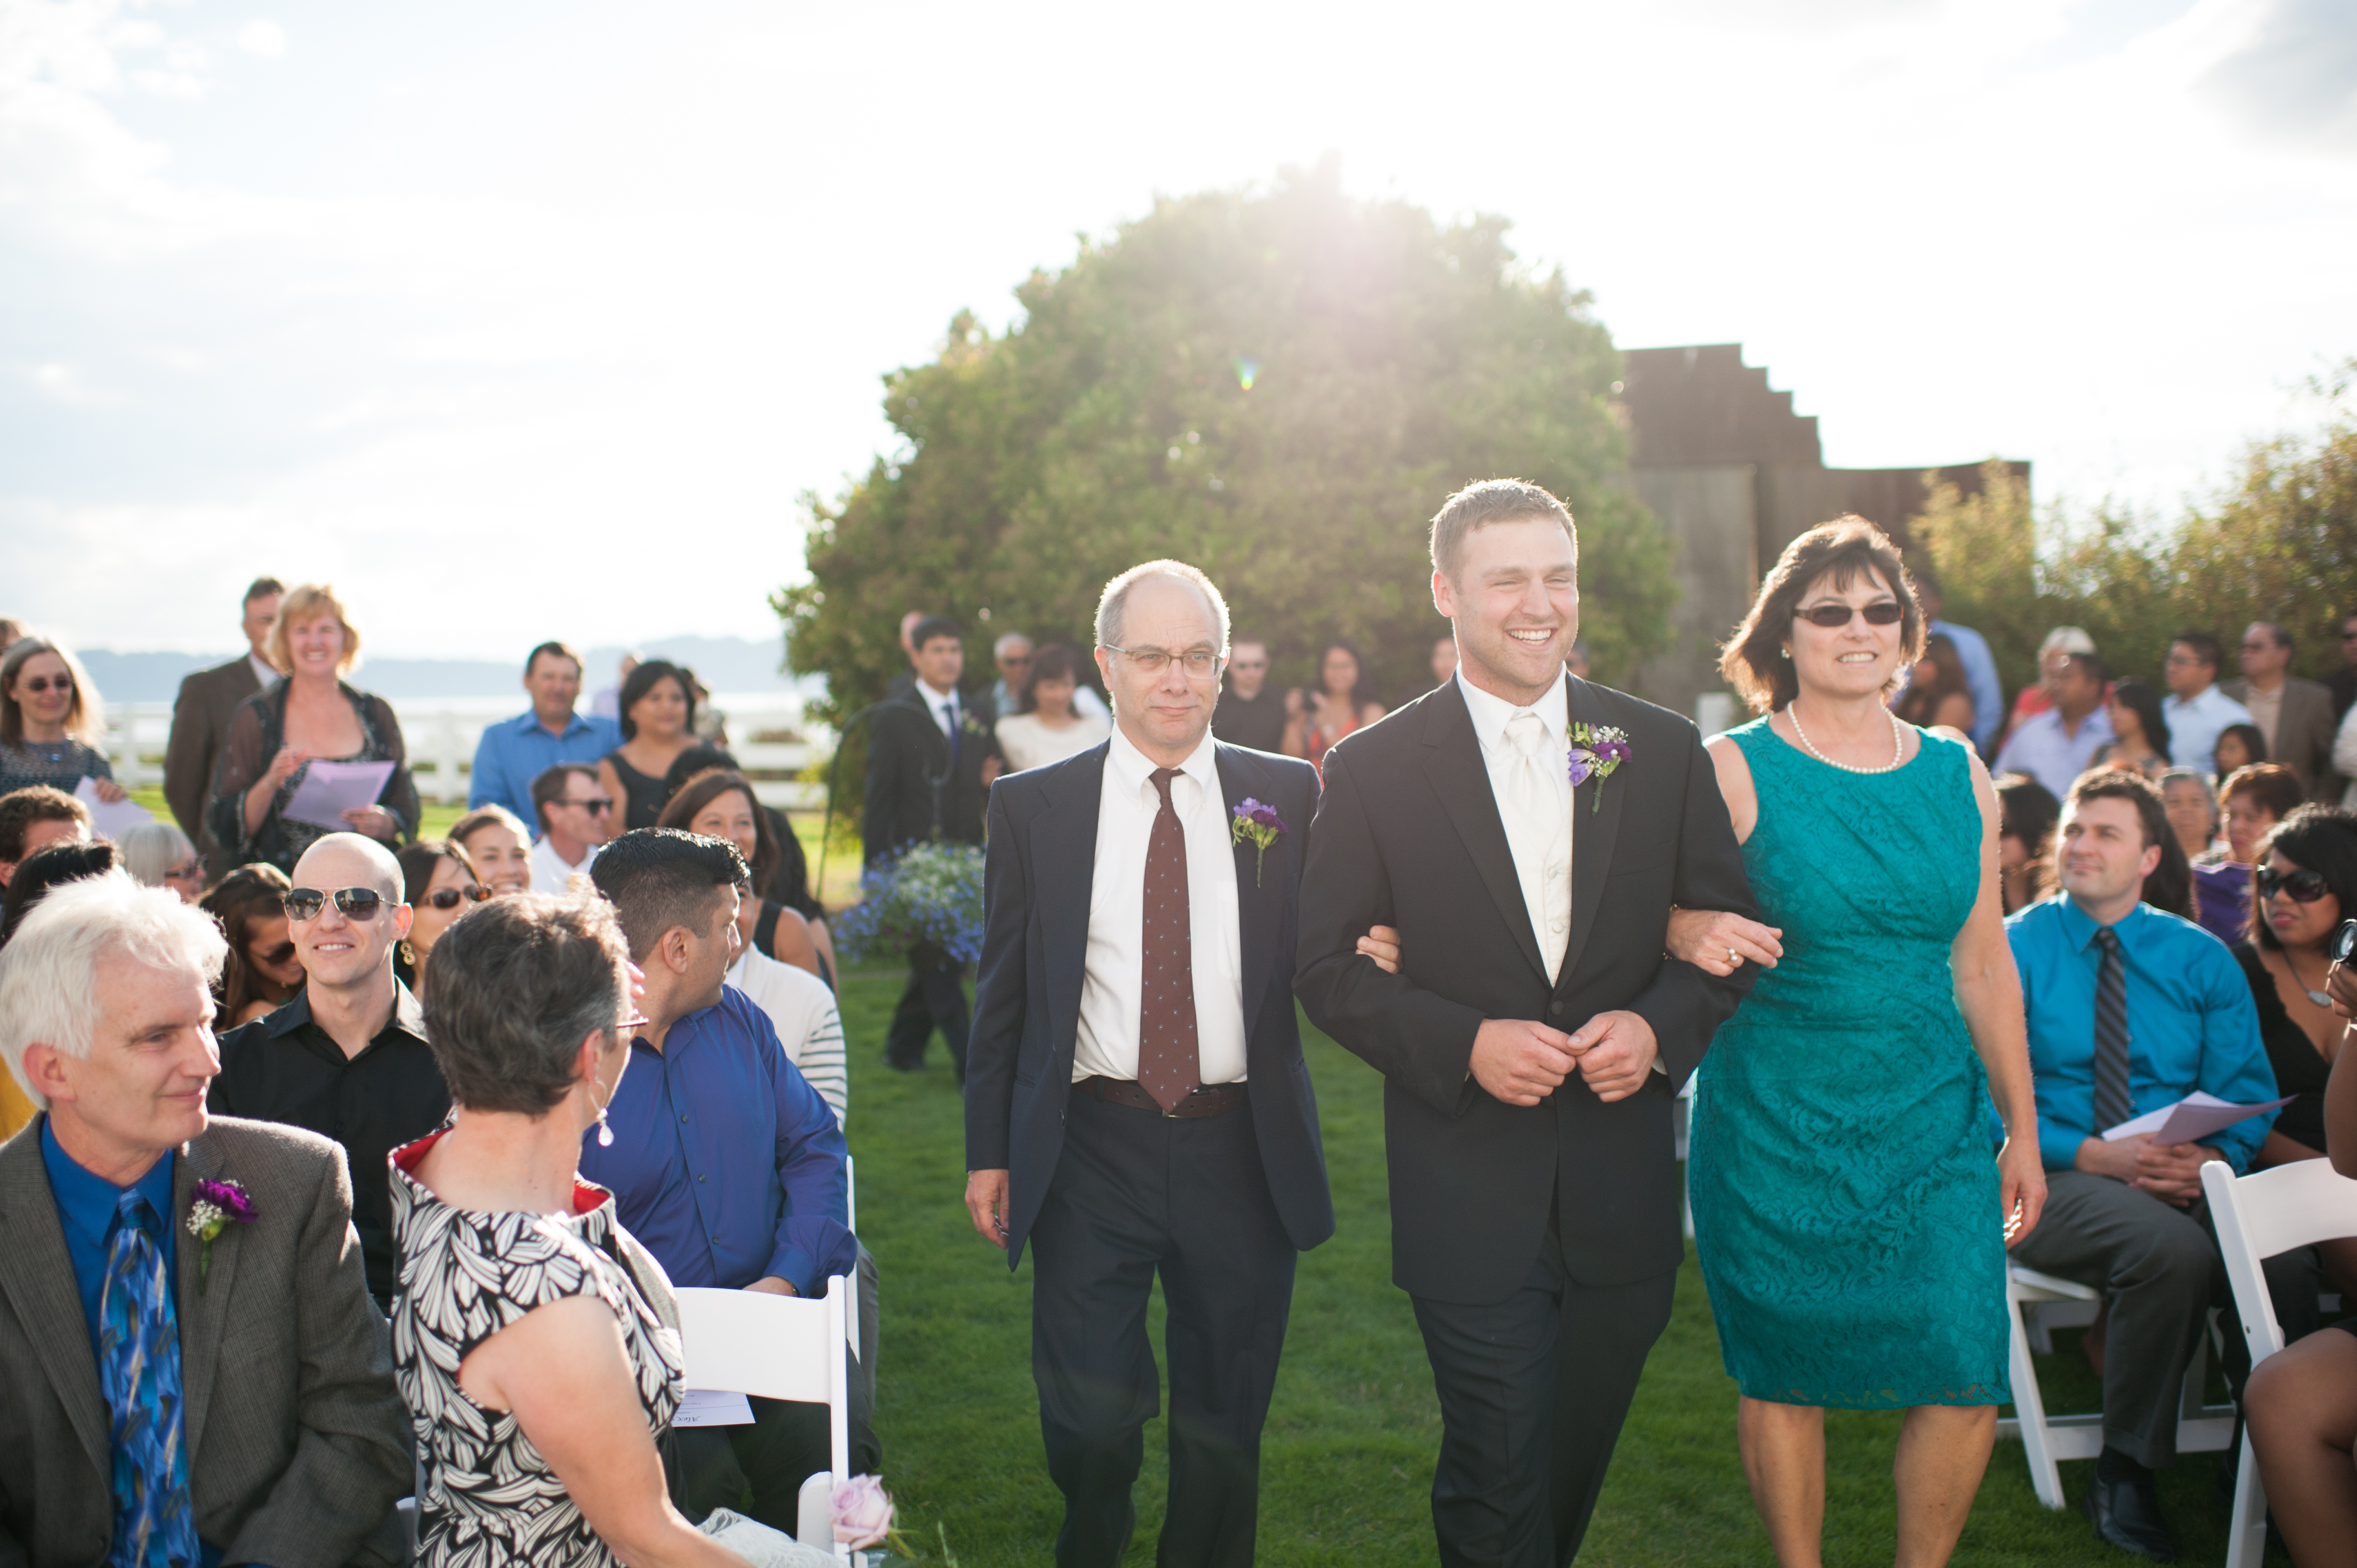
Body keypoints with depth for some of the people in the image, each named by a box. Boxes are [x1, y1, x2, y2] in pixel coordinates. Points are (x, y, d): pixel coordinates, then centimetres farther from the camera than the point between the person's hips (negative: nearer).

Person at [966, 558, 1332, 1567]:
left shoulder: (1287, 795, 3)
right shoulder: (1031, 806, 2)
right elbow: (1002, 991, 5)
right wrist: (989, 1150, 5)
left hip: (1244, 1152, 1)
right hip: (1089, 1151, 0)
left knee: (1225, 1424, 14)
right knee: (1088, 1419, 6)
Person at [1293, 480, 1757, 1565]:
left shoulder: (1663, 751, 2)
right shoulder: (1373, 770, -5)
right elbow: (1326, 966, -4)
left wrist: (1660, 1026, -12)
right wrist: (1464, 1042, -18)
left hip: (1622, 1189, 3)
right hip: (1469, 1199, -3)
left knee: (1575, 1466, 20)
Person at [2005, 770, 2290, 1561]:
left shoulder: (2203, 960, 14)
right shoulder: (2012, 949, 3)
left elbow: (2246, 1093, 8)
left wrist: (2213, 1158, -14)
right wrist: (2092, 1155, -18)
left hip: (2188, 1183, 3)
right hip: (2051, 1179, -3)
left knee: (2285, 1265, -28)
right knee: (2175, 1250, -34)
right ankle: (2124, 1475, -14)